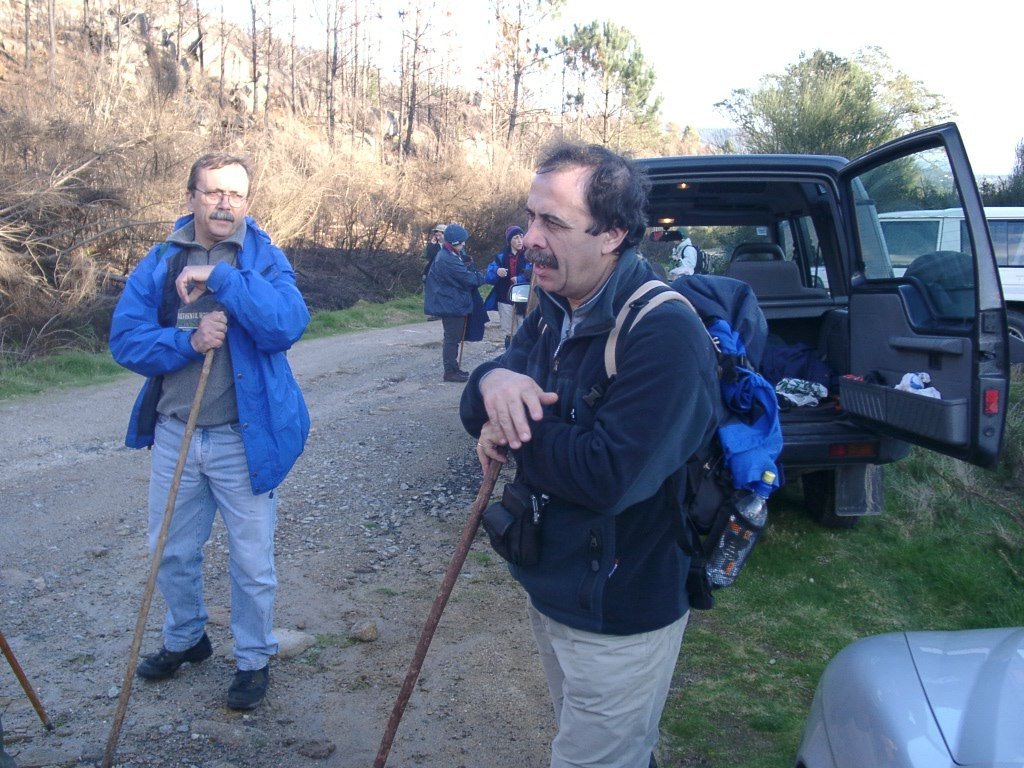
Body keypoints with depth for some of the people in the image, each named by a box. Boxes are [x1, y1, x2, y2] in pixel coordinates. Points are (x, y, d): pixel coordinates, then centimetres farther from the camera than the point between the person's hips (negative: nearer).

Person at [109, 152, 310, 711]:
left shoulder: (265, 260, -6)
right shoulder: (159, 263, 2)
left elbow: (287, 325, -24)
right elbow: (125, 338, -6)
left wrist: (220, 277, -26)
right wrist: (188, 341, -21)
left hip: (243, 436, -3)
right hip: (174, 431, 4)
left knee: (252, 561, 7)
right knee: (172, 552, 20)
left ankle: (254, 659, 30)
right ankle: (185, 638, 45)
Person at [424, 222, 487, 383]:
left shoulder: (448, 255, 11)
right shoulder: (448, 260, -23)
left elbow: (463, 273, 14)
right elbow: (469, 279, -20)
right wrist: (482, 276, -3)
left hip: (452, 303, 11)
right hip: (452, 305, -11)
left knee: (453, 337, 17)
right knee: (453, 338, -3)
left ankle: (453, 368, 26)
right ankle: (450, 371, 5)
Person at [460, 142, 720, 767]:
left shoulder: (665, 334, -27)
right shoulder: (553, 314, 2)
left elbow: (610, 477, -35)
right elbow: (479, 418, 0)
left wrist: (513, 439, -20)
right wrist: (492, 381, -24)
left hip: (619, 619, -8)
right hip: (552, 592, 8)